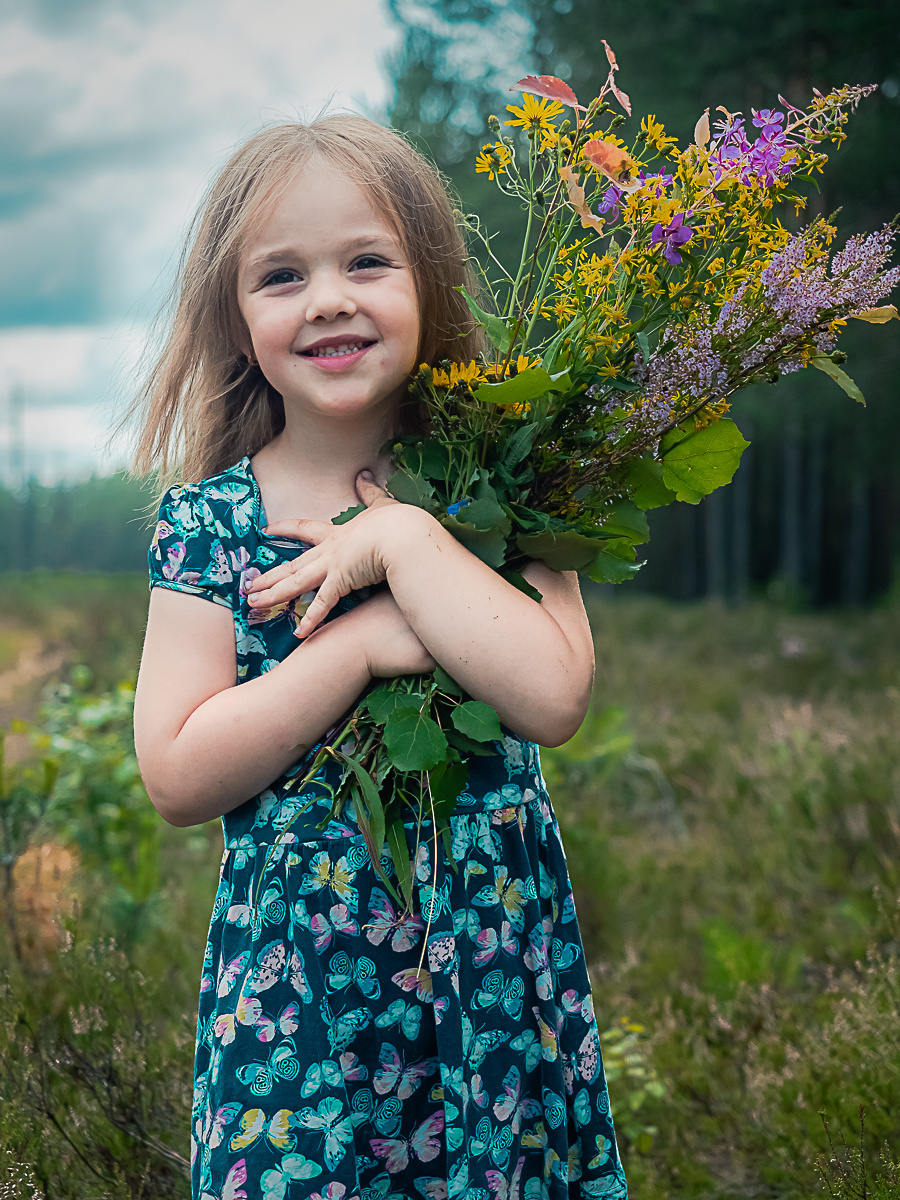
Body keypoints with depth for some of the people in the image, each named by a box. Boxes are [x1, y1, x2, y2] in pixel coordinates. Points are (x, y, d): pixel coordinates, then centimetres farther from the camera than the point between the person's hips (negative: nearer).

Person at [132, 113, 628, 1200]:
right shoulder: (209, 520, -3)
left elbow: (554, 699, -17)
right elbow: (175, 776, -11)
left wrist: (400, 540, -18)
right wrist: (362, 642, -18)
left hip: (499, 971, 1)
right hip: (294, 985, 0)